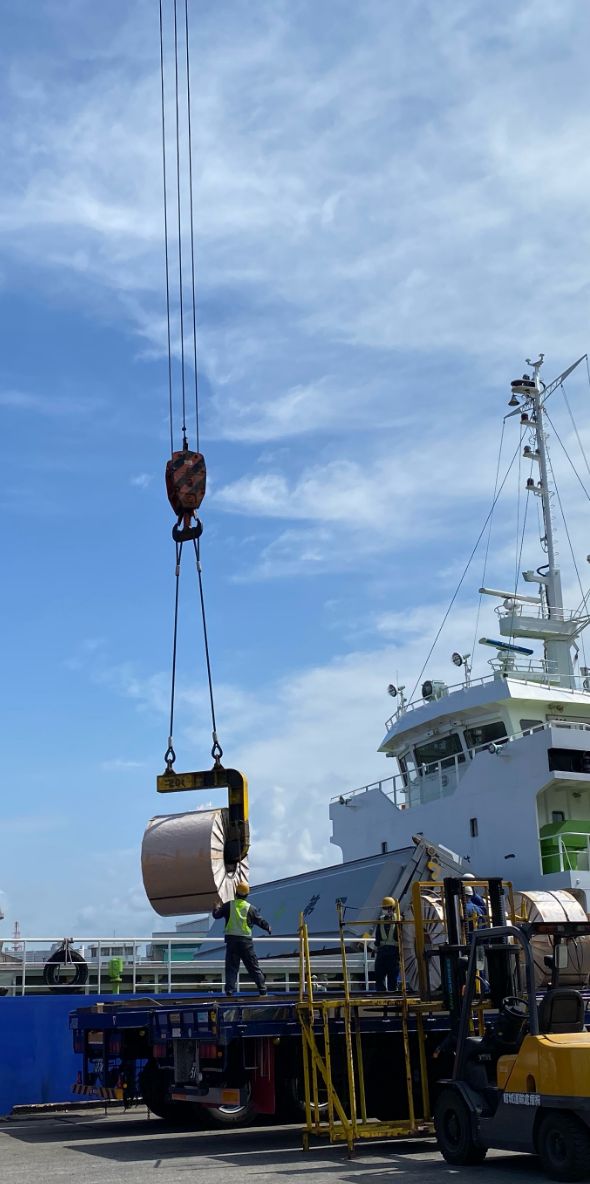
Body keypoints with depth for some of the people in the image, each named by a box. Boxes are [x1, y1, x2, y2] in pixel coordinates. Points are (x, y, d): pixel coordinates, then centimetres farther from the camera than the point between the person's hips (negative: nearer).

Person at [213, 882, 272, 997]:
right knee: (254, 967, 7)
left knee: (231, 967, 5)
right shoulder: (250, 908, -1)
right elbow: (260, 921, 6)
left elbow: (216, 915, 7)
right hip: (246, 941, 0)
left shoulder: (228, 905, 0)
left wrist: (217, 908, 30)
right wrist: (268, 928, 25)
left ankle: (229, 991, -3)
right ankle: (263, 990, 7)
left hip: (231, 940, 0)